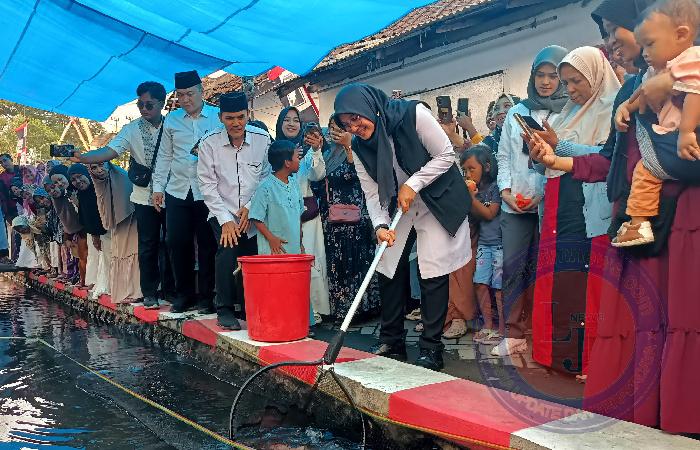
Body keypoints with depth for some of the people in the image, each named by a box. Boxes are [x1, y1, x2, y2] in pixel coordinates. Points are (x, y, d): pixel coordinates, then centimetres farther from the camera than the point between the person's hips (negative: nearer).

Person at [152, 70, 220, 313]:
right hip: (177, 191, 4)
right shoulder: (172, 120, 12)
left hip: (207, 192, -3)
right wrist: (158, 187, 11)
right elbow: (164, 157, 15)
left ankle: (207, 295, 14)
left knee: (207, 245, 1)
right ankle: (183, 293, 20)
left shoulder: (218, 117, 2)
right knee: (177, 243, 5)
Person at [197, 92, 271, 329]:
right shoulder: (209, 144, -5)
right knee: (228, 251, -21)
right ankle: (225, 309, -5)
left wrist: (251, 207, -7)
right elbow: (208, 185, -5)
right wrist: (226, 220, -10)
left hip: (254, 215, 1)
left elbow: (268, 178, 1)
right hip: (223, 214, -1)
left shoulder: (262, 139, -4)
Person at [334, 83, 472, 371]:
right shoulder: (359, 147, -7)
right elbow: (371, 192, -6)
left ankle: (431, 350, 2)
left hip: (437, 203, -5)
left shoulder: (413, 115, -22)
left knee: (432, 272, -9)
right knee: (389, 270, 4)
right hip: (398, 209, 5)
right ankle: (391, 342, 20)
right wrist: (380, 225, -23)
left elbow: (445, 156, -16)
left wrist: (412, 185, -22)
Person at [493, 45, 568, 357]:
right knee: (512, 266, 2)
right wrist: (505, 189, 2)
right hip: (514, 203, 4)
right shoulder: (517, 112, 14)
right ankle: (514, 333, 10)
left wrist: (544, 194, -13)